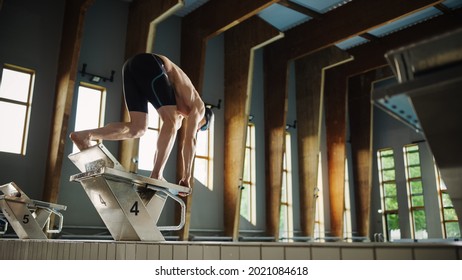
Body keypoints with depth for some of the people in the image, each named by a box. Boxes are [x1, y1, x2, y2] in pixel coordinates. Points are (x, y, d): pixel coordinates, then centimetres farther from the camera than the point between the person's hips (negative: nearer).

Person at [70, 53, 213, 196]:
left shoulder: (179, 112, 30)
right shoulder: (198, 105, 11)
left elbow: (164, 141, 29)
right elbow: (189, 141, 2)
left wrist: (157, 172, 28)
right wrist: (186, 177, 2)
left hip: (131, 66, 8)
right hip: (149, 64, -8)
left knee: (138, 129, 3)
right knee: (171, 123, -10)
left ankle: (84, 135, -6)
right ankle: (157, 175, -21)